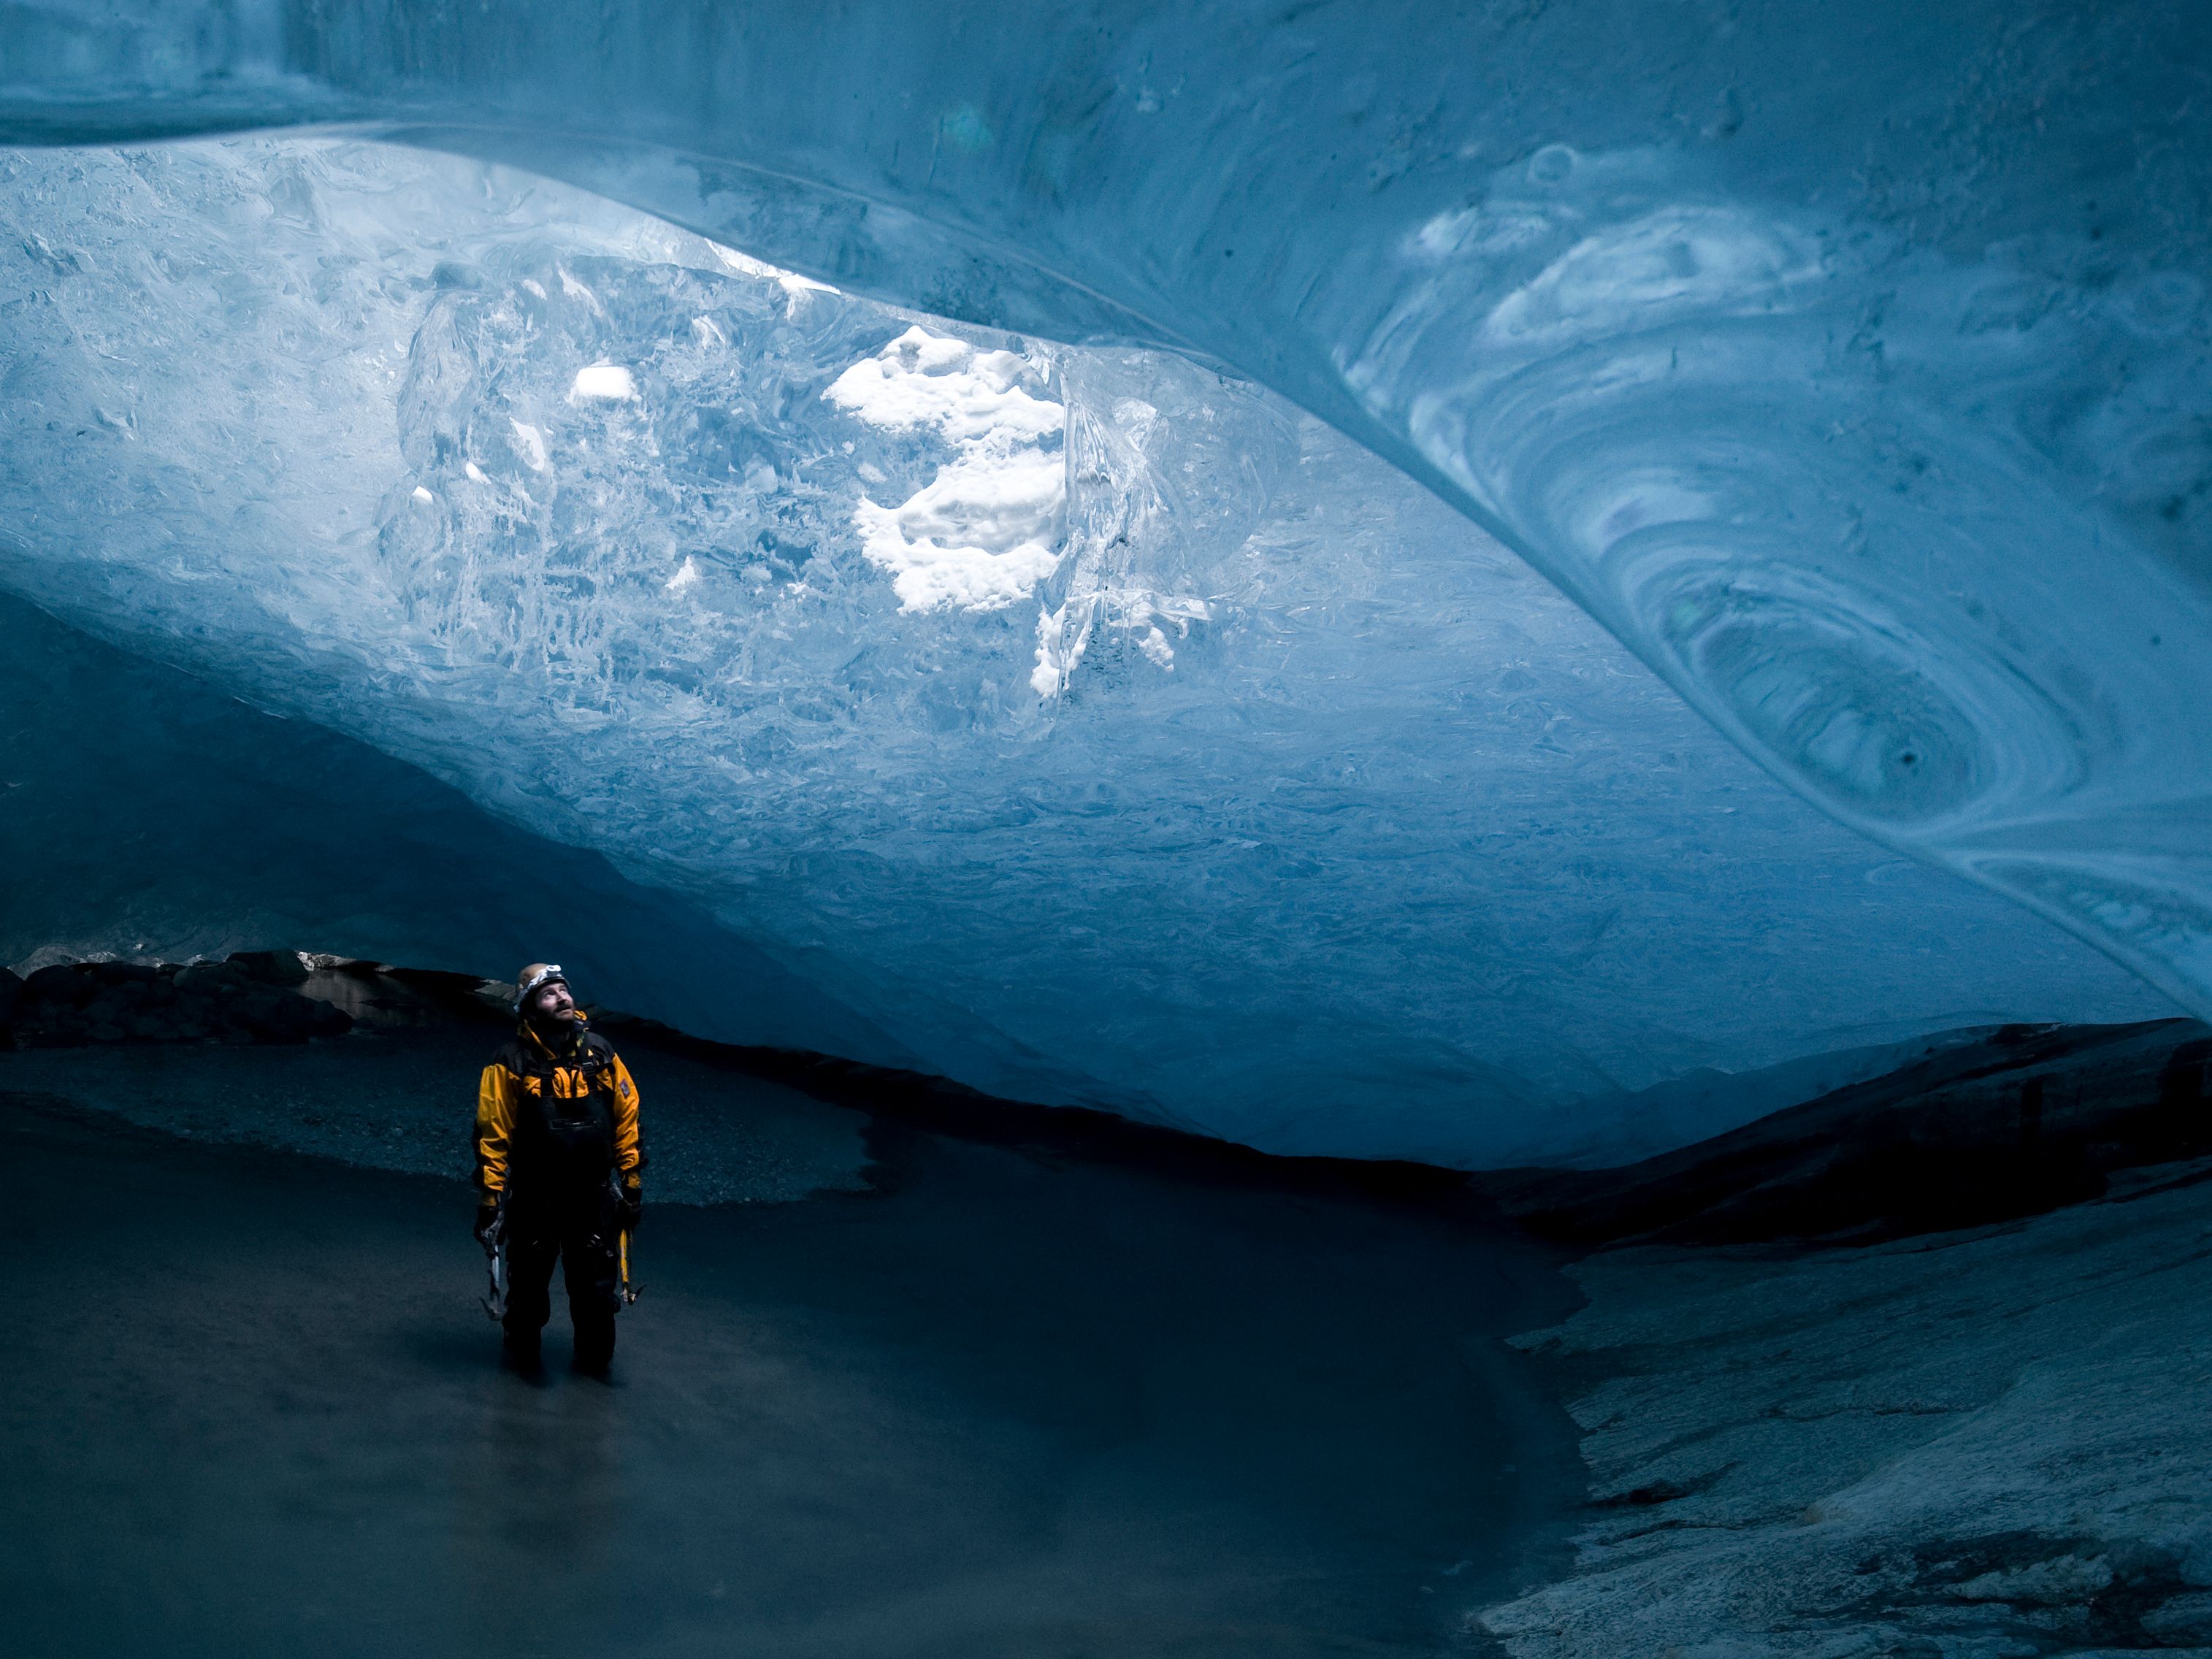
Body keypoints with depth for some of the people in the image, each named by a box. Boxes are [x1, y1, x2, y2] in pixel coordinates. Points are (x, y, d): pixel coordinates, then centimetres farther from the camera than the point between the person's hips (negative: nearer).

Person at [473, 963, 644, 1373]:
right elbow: (492, 1138, -12)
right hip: (534, 1200, -2)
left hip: (594, 1198, 2)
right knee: (529, 1285, 15)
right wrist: (490, 1203, -13)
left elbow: (626, 1121, 4)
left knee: (598, 1287, 10)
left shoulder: (601, 1054, -1)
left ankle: (595, 1356, 32)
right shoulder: (511, 1063, -12)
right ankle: (522, 1351, 40)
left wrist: (632, 1183, 4)